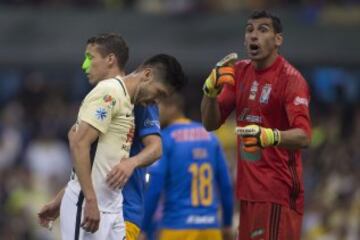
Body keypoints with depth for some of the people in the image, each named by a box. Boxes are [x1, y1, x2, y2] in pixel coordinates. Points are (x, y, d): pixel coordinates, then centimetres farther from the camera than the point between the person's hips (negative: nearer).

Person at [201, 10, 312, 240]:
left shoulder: (290, 79, -12)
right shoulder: (240, 72, 10)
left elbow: (303, 136, -24)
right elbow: (210, 123, 9)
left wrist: (271, 136, -44)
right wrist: (211, 90, -10)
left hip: (278, 190, -7)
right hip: (249, 188, 7)